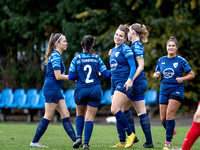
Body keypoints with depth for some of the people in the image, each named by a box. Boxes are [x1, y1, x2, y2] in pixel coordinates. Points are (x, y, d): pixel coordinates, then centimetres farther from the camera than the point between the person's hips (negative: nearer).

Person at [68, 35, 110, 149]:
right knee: (90, 117, 1)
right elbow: (105, 74, -1)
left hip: (80, 90, 1)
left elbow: (71, 76, -4)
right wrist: (111, 72, 20)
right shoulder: (97, 58, 0)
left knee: (80, 114, 22)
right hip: (95, 90, -1)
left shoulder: (76, 59, -1)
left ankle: (79, 137, 7)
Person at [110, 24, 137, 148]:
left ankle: (131, 134, -11)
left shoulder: (125, 49, -8)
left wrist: (130, 79, -27)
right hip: (114, 83, 9)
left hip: (124, 83, -9)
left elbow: (133, 66, -15)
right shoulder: (113, 50, 18)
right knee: (118, 112, 4)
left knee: (115, 109, -20)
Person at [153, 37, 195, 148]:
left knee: (169, 114, -16)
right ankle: (171, 131, 34)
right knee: (163, 118, 3)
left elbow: (192, 75, 1)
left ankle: (168, 140, -9)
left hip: (177, 90, -4)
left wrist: (182, 78, -16)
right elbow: (156, 74, 19)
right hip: (164, 91, 4)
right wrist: (156, 75, -4)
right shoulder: (161, 60, 8)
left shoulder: (181, 61, -3)